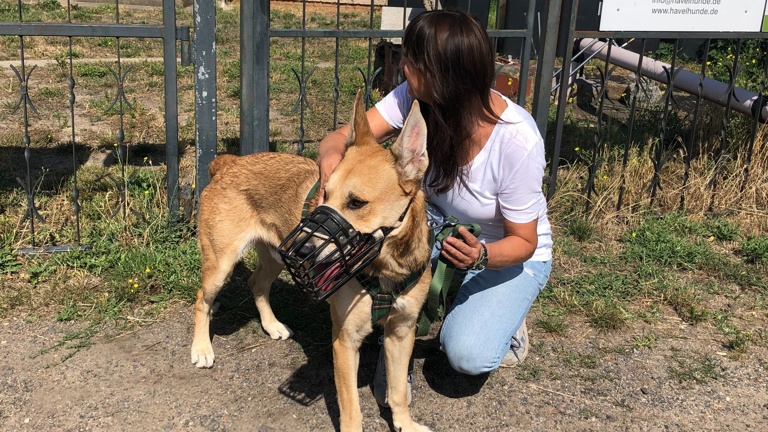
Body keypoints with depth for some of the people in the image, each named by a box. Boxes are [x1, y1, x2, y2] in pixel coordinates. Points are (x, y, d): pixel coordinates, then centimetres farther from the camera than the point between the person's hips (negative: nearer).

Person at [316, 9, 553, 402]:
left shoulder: (517, 140, -32)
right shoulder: (415, 99, -22)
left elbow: (522, 241, -21)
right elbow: (346, 136, -25)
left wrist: (482, 256, -43)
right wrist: (332, 153, -50)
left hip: (510, 253, -4)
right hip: (441, 227, 4)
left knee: (466, 356, -25)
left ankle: (502, 316, 11)